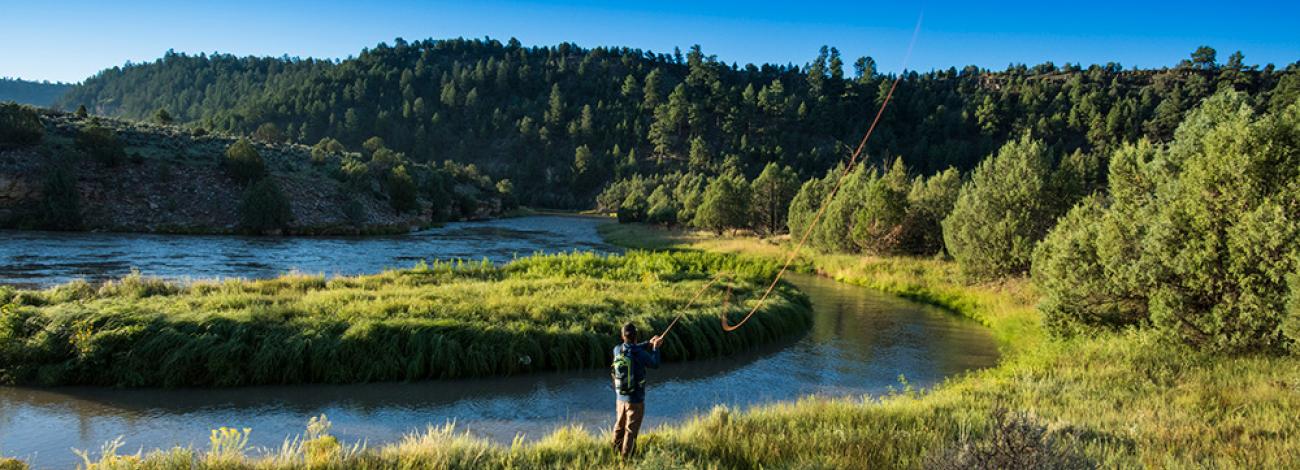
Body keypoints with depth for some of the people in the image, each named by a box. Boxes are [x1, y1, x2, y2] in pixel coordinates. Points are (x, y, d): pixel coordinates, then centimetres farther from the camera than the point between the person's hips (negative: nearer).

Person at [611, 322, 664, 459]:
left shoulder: (617, 350, -5)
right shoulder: (641, 354, -20)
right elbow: (655, 364, -2)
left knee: (619, 426, 20)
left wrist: (648, 344, 17)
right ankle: (626, 457, 6)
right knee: (631, 430, 3)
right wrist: (655, 348, 12)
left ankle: (615, 453, 30)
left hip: (621, 397, 6)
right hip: (635, 399, -6)